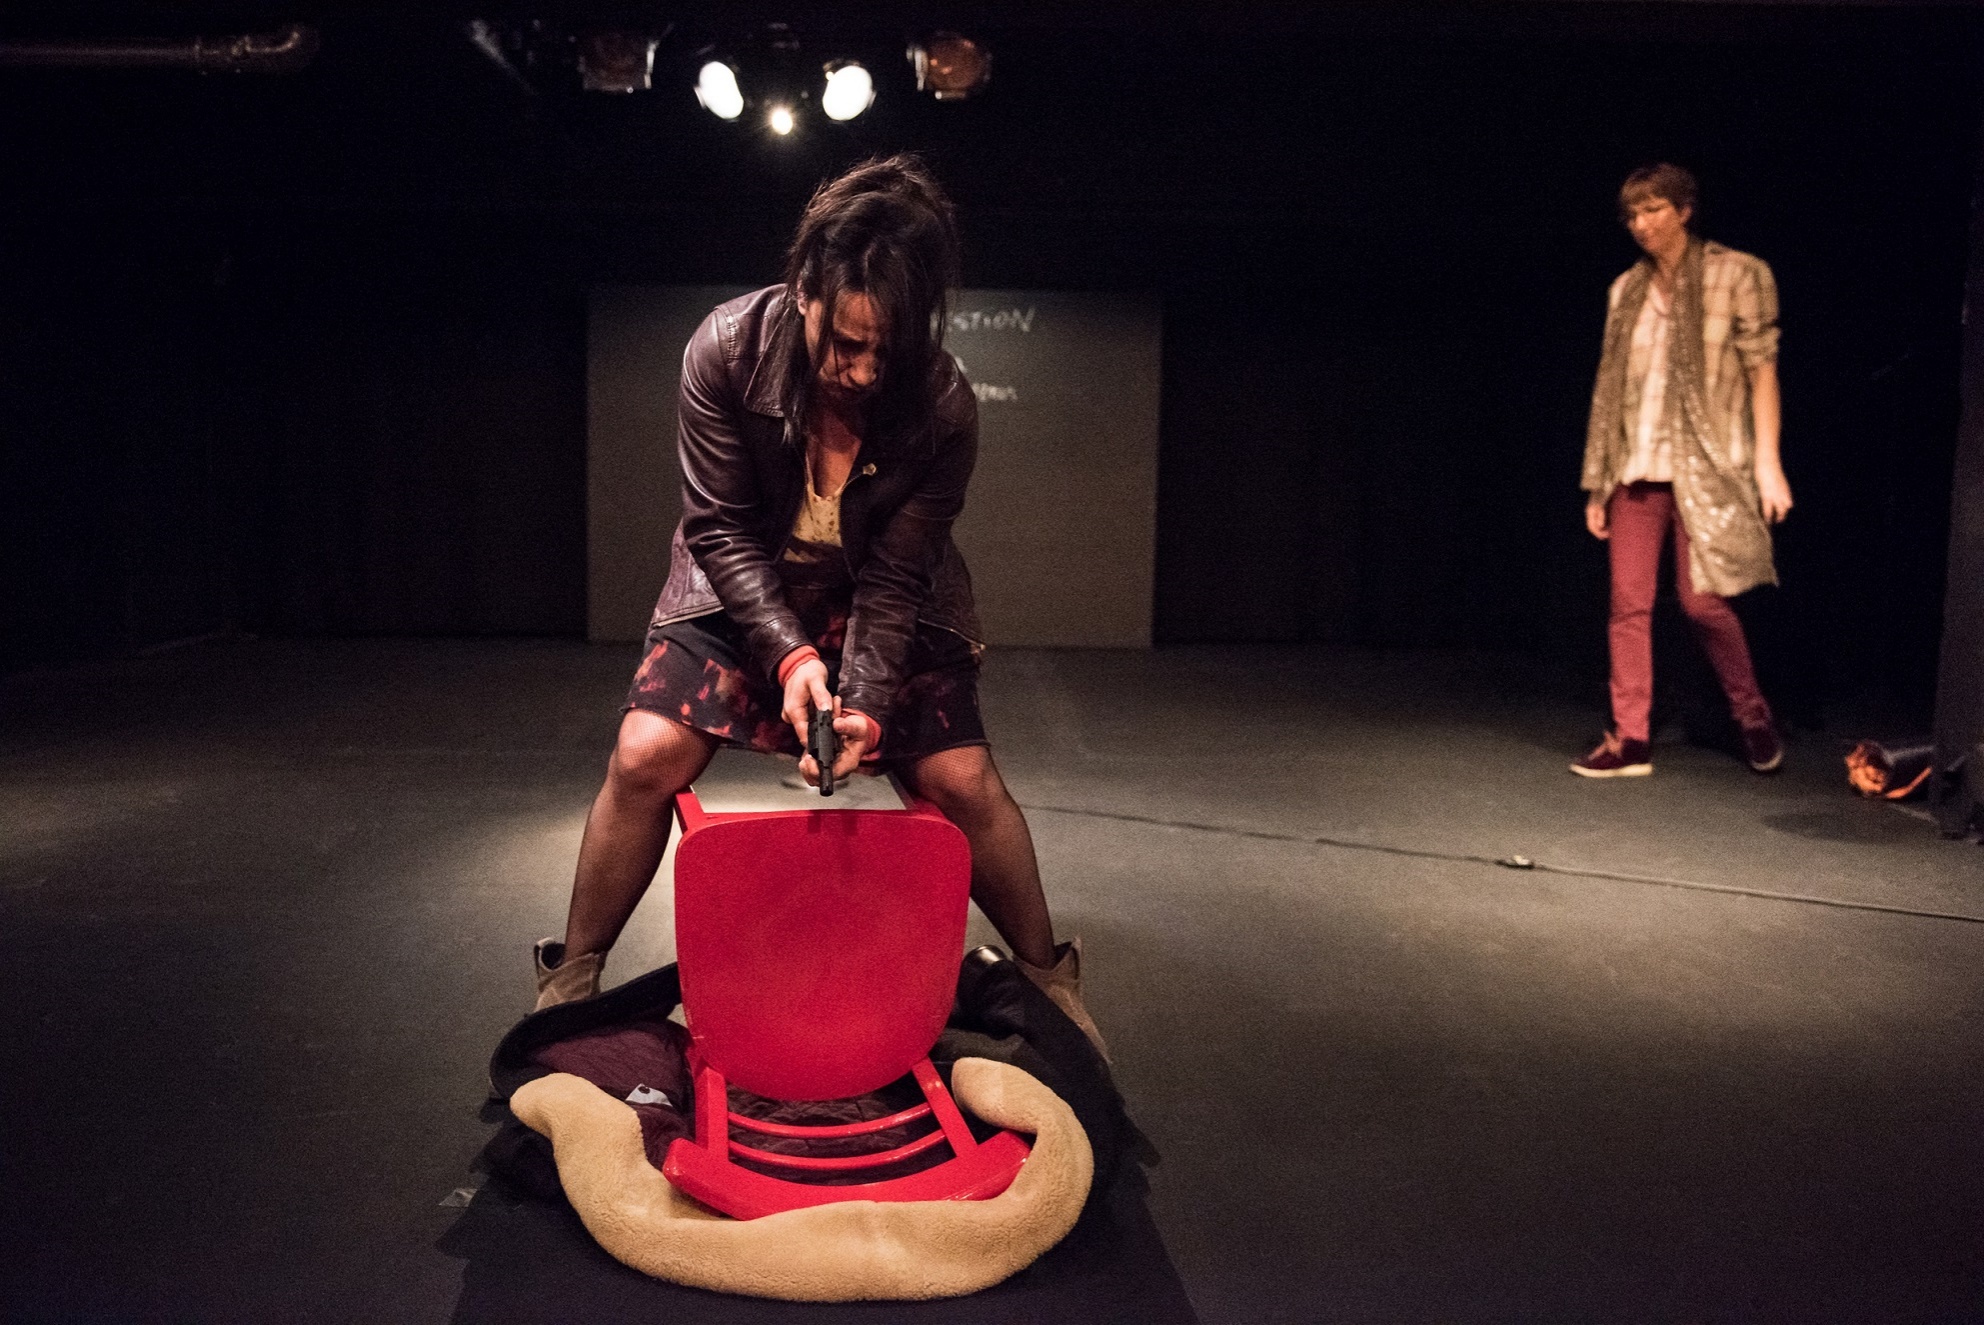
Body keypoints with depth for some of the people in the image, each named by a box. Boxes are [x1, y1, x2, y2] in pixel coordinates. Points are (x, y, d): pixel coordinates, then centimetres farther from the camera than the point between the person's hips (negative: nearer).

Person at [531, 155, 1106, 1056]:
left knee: (965, 780, -11)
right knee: (644, 756, -16)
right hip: (740, 592, 0)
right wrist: (790, 652, -30)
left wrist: (863, 704, -32)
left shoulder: (945, 406, -23)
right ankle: (571, 979, 6)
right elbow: (721, 529, -17)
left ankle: (1048, 978, 13)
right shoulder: (728, 349, -22)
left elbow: (894, 578, -19)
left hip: (882, 604, 0)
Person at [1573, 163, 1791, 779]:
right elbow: (1611, 387, 12)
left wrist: (1767, 461, -11)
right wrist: (1597, 483, 10)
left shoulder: (1737, 276, 0)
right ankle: (1630, 740, 5)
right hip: (1637, 467, 4)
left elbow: (1762, 370, -3)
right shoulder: (1627, 289, 13)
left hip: (1704, 466, -4)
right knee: (1628, 602, -1)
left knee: (1702, 600, -7)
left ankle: (1753, 715, 17)